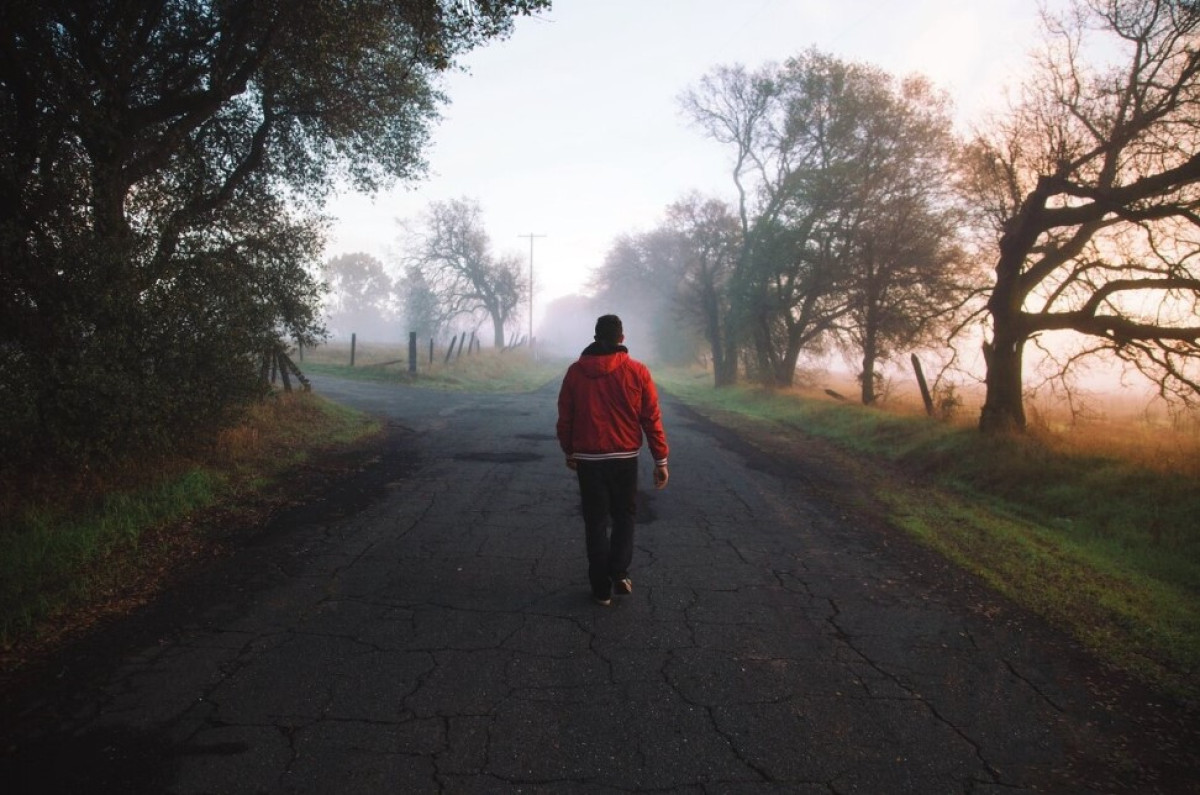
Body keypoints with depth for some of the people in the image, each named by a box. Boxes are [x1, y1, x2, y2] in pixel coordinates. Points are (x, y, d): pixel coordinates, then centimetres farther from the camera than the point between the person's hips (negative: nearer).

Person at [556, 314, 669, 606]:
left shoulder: (575, 371, -2)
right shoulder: (637, 371, -6)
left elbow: (565, 417, 4)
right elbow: (652, 419, -5)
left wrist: (569, 452, 18)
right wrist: (661, 461, 1)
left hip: (588, 459, 1)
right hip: (625, 458, 0)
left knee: (596, 522, 10)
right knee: (624, 516, 19)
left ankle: (602, 588, 13)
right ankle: (619, 574, 6)